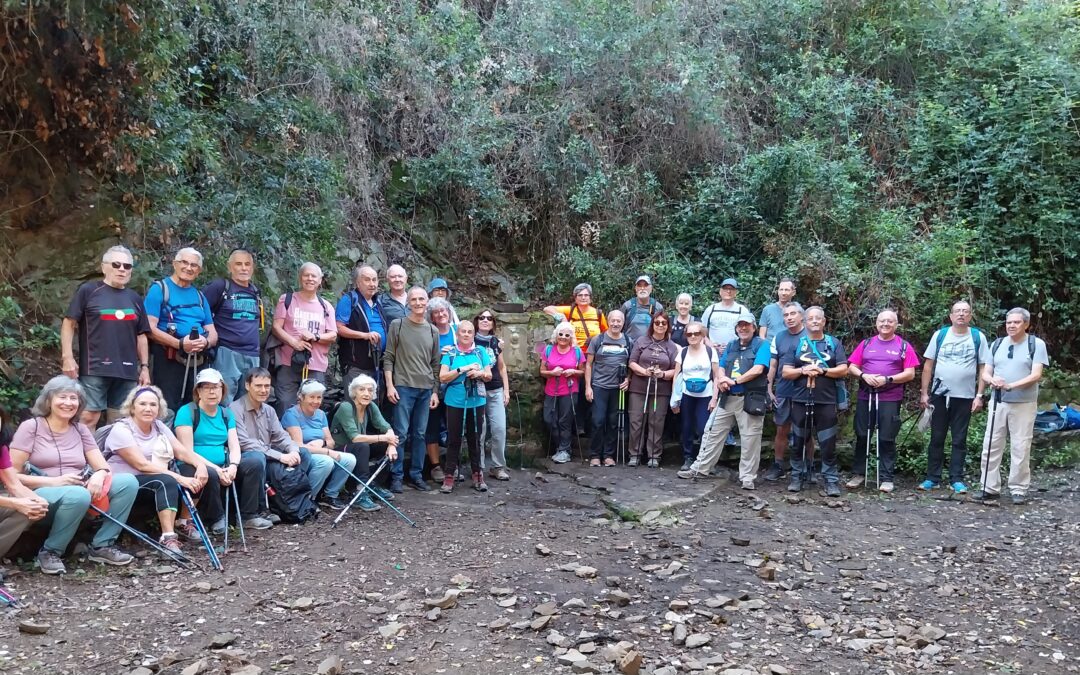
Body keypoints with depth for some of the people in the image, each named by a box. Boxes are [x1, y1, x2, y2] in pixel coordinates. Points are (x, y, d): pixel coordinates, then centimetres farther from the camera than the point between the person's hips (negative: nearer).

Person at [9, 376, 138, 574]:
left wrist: (99, 476, -18)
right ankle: (50, 551, -15)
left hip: (78, 493, 6)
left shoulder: (81, 430, 12)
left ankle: (102, 545, -6)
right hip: (40, 496, -5)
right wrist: (54, 481, -20)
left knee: (129, 482, -15)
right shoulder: (31, 427, -3)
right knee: (78, 495, -39)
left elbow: (104, 467, 8)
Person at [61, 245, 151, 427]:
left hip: (127, 371, 5)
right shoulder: (88, 291, 2)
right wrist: (67, 357, -10)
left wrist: (145, 367, 12)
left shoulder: (135, 298, 16)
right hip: (94, 369, -5)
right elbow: (69, 324, -1)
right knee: (88, 417, -8)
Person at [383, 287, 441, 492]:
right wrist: (389, 385, -8)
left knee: (419, 434, 7)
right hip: (403, 387, -3)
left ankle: (417, 475, 15)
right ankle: (397, 477, 4)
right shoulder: (397, 325, 2)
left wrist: (435, 391, 9)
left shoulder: (433, 331, 12)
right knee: (401, 433, -4)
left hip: (426, 390, 4)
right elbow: (388, 358, 0)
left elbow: (435, 364, 14)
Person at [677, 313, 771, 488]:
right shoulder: (731, 346, 17)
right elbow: (721, 369, 15)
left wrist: (734, 381, -15)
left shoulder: (761, 345, -2)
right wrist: (722, 380, -6)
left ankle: (747, 477, 9)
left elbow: (758, 370, -14)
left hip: (751, 399, -6)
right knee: (712, 433, 8)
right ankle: (701, 468, 16)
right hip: (727, 398, 6)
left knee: (750, 439, -1)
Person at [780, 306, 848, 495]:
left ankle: (831, 480, 6)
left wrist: (823, 371, -14)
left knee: (828, 444, 0)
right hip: (800, 400, 1)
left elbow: (843, 370, 0)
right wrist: (803, 370, -15)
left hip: (826, 402, -1)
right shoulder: (796, 344, 7)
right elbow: (785, 372, 2)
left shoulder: (834, 343, 7)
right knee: (799, 442, 8)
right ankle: (798, 476, 19)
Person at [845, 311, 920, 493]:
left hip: (890, 400, -2)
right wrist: (863, 375, -11)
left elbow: (910, 374, -3)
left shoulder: (904, 346, 4)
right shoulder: (866, 344, 11)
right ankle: (858, 473, 16)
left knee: (887, 439, 0)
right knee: (862, 436, 7)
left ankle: (886, 478, 6)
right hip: (865, 397, 3)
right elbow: (852, 367, 9)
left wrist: (887, 379, -15)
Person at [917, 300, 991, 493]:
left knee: (959, 440, 5)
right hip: (939, 395, 1)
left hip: (965, 397, -1)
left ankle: (956, 480, 11)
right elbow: (928, 365, 4)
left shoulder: (978, 337, 1)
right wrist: (924, 393, -1)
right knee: (936, 438, 6)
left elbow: (983, 368, 1)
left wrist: (979, 396, -5)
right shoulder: (940, 335, 3)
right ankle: (932, 478, 13)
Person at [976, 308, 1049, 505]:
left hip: (1024, 404, -4)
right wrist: (993, 380, -14)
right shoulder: (997, 344, 10)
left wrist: (1011, 385, -25)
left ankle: (1019, 489, 10)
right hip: (998, 402, 4)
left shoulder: (1036, 344, -3)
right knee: (991, 445, 3)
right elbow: (985, 373, 9)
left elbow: (1036, 375, -12)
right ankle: (990, 487, 10)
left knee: (1020, 448, 0)